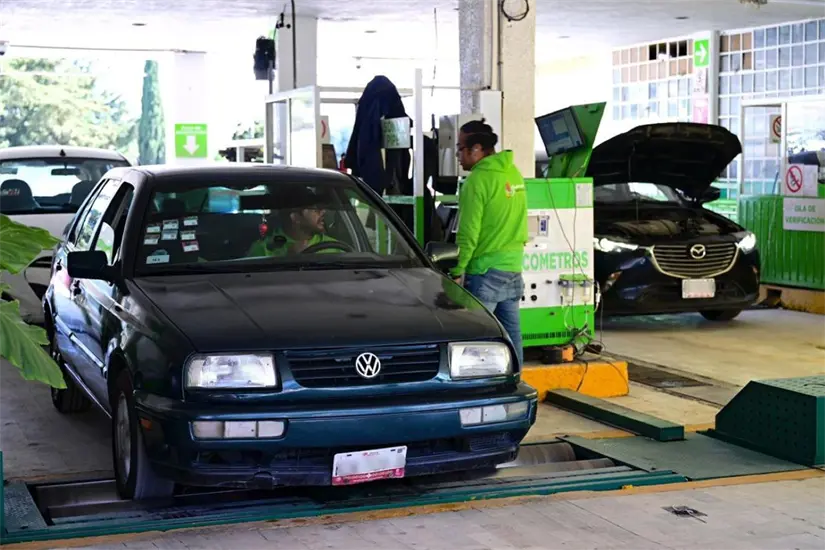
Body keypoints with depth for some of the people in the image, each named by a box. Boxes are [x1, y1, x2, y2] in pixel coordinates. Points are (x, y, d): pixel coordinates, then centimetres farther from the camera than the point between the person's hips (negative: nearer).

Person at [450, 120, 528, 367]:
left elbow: (469, 234, -15)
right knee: (511, 334, 10)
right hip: (513, 267, 8)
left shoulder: (477, 180, -14)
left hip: (485, 271, -8)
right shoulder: (514, 173, 10)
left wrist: (457, 271, -9)